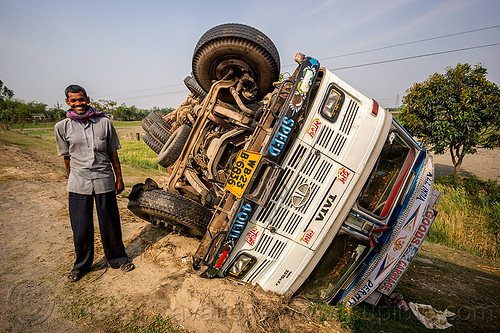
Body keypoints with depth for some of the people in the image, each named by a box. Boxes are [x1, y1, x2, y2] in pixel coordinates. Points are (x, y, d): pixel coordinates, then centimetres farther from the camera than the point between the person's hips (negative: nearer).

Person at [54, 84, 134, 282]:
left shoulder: (104, 123, 1)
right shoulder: (62, 127, 2)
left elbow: (113, 153, 6)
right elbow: (67, 157, 11)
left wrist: (119, 178, 7)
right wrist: (72, 179, 14)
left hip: (104, 181, 0)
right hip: (78, 184, 1)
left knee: (110, 225, 8)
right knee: (81, 229, 9)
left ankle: (117, 258, 29)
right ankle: (82, 264, 31)